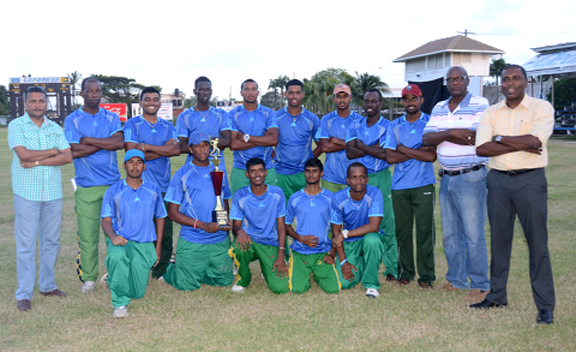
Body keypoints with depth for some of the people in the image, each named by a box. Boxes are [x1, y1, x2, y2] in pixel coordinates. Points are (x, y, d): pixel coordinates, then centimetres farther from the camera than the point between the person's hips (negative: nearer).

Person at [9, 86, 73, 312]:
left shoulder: (55, 128, 10)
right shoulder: (16, 126, 0)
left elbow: (67, 157, -2)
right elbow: (23, 154, -16)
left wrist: (37, 161, -12)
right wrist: (53, 151, -5)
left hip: (53, 193, 4)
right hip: (27, 193, -4)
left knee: (52, 241, 10)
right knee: (26, 244, -2)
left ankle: (47, 285, 23)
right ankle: (24, 295, 4)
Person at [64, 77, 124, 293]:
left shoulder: (111, 118, 9)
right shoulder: (72, 120, 3)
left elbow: (120, 143, -9)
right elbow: (74, 151, -11)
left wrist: (88, 140, -11)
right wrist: (106, 143, -8)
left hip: (112, 183, 2)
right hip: (86, 187, -2)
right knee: (87, 234, 1)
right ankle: (88, 278, 14)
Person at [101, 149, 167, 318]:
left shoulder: (153, 190, 9)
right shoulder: (113, 191, 2)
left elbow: (160, 218, 16)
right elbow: (106, 221, 0)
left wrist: (158, 248, 10)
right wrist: (113, 236, -23)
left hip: (144, 244, 2)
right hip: (121, 241, -2)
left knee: (138, 293, -5)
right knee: (117, 257, -40)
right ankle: (120, 302, -21)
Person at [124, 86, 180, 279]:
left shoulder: (167, 126, 16)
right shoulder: (132, 124, 4)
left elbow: (176, 149, -3)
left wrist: (148, 147, -11)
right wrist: (164, 149, -5)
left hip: (164, 186, 4)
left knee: (165, 231, 3)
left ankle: (161, 272, 15)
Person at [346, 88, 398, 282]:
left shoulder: (388, 127, 2)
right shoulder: (355, 126, 12)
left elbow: (388, 155, -12)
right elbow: (350, 152, -1)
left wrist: (361, 146, -6)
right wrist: (374, 148, -9)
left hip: (380, 178, -3)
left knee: (386, 223, -3)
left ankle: (392, 268, 4)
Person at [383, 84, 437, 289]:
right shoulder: (394, 126, 10)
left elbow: (432, 156, -9)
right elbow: (390, 157, -2)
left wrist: (404, 149, -6)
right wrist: (418, 151, -7)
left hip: (423, 185, -2)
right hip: (399, 186, 3)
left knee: (425, 230, -2)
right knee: (402, 231, 7)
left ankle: (426, 275, 9)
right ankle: (406, 272, 20)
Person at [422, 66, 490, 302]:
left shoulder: (480, 105, -6)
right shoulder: (439, 109, 12)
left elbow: (481, 139, -18)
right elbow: (426, 139, 1)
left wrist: (442, 136, -11)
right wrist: (452, 132, -16)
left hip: (471, 178, -6)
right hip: (446, 179, 6)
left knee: (473, 234, -4)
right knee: (450, 234, 13)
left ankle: (480, 286, 8)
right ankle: (456, 280, 26)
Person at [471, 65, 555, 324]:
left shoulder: (542, 108, -2)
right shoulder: (491, 113, 7)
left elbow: (534, 141, -20)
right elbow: (481, 148, -7)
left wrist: (499, 139, -9)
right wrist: (520, 145, -13)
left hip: (530, 180, -3)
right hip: (498, 179, 4)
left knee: (537, 243, -2)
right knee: (499, 240, 10)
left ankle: (545, 306, 7)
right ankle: (496, 296, 23)